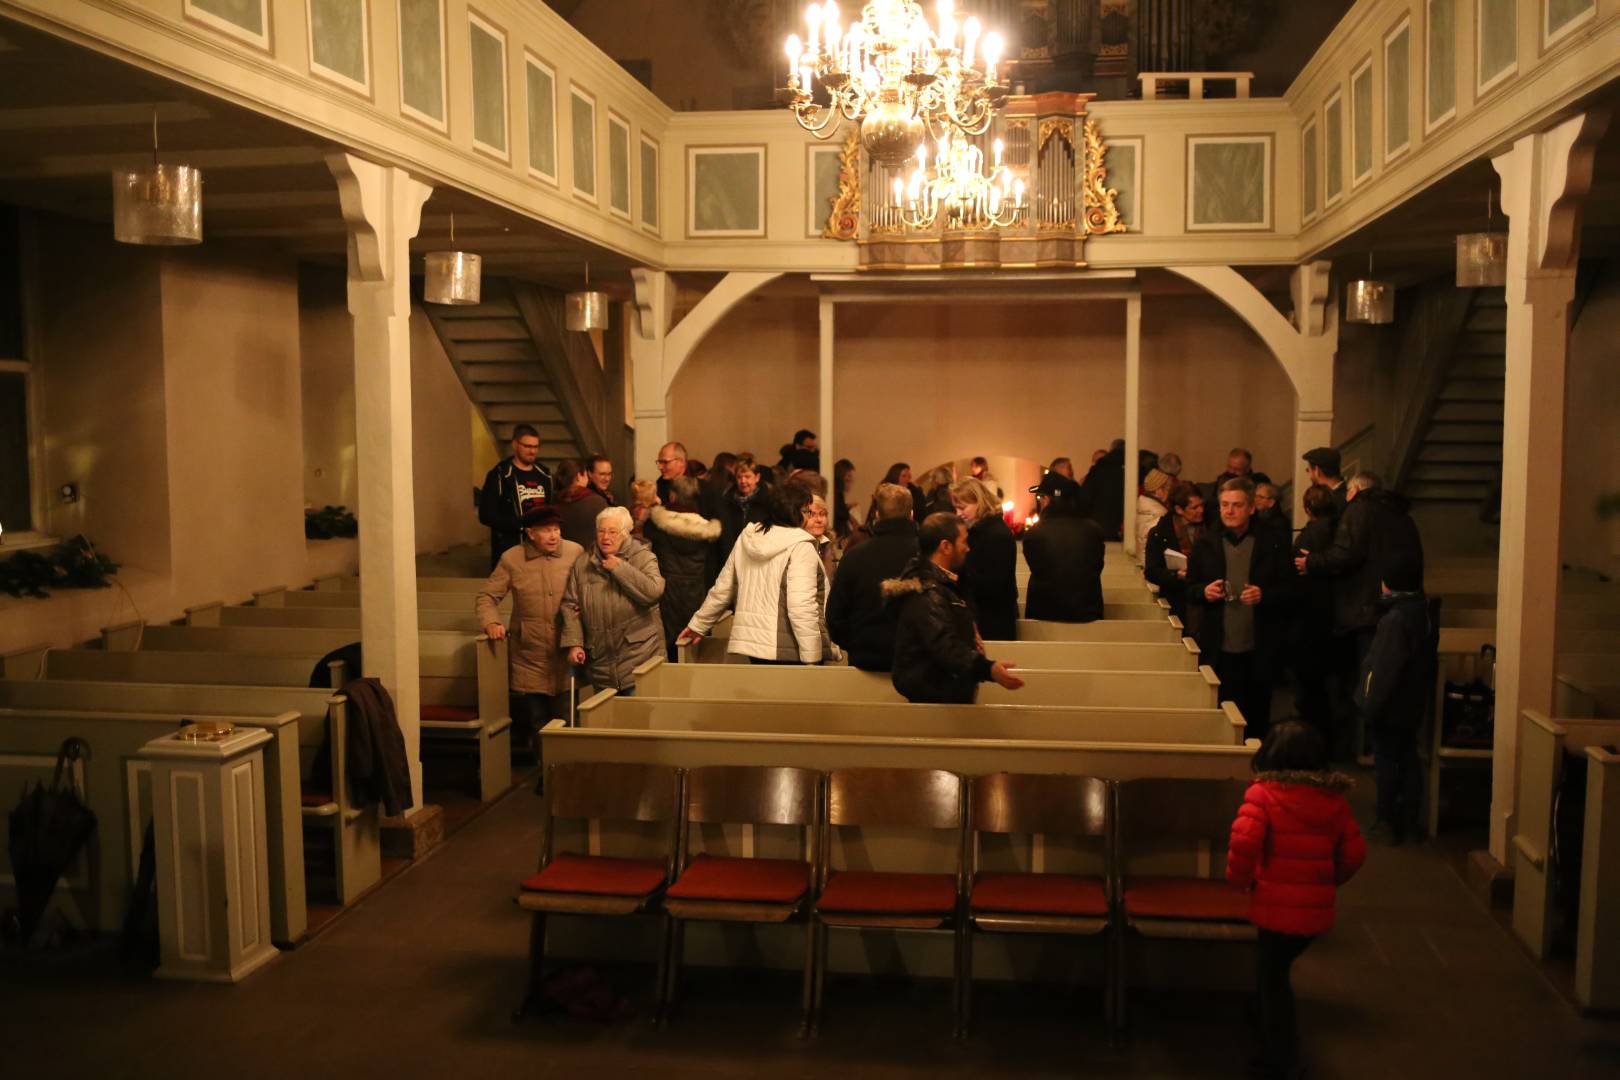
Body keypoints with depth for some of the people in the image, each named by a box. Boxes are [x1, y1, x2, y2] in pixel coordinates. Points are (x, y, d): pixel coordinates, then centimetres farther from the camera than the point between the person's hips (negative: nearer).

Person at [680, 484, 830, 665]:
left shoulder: (745, 539, 7)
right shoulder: (800, 547, -14)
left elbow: (722, 590, 13)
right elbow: (801, 605, -22)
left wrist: (698, 625, 25)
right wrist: (811, 656, -20)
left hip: (749, 641, 7)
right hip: (786, 649, -7)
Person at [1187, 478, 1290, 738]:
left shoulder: (1272, 544, 1)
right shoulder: (1206, 544, 6)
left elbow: (1289, 590, 1)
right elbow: (1189, 590, 10)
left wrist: (1264, 595, -17)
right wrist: (1204, 592, -11)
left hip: (1259, 650, -1)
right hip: (1218, 650, 1)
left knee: (1257, 718, 8)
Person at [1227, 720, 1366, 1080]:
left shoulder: (1263, 793, -11)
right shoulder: (1335, 797, 3)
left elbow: (1244, 841, -23)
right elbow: (1355, 852, 7)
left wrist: (1239, 879, -5)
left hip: (1276, 905, -5)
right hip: (1318, 908, 5)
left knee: (1272, 978, 12)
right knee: (1277, 969, 24)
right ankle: (1275, 1049, 34)